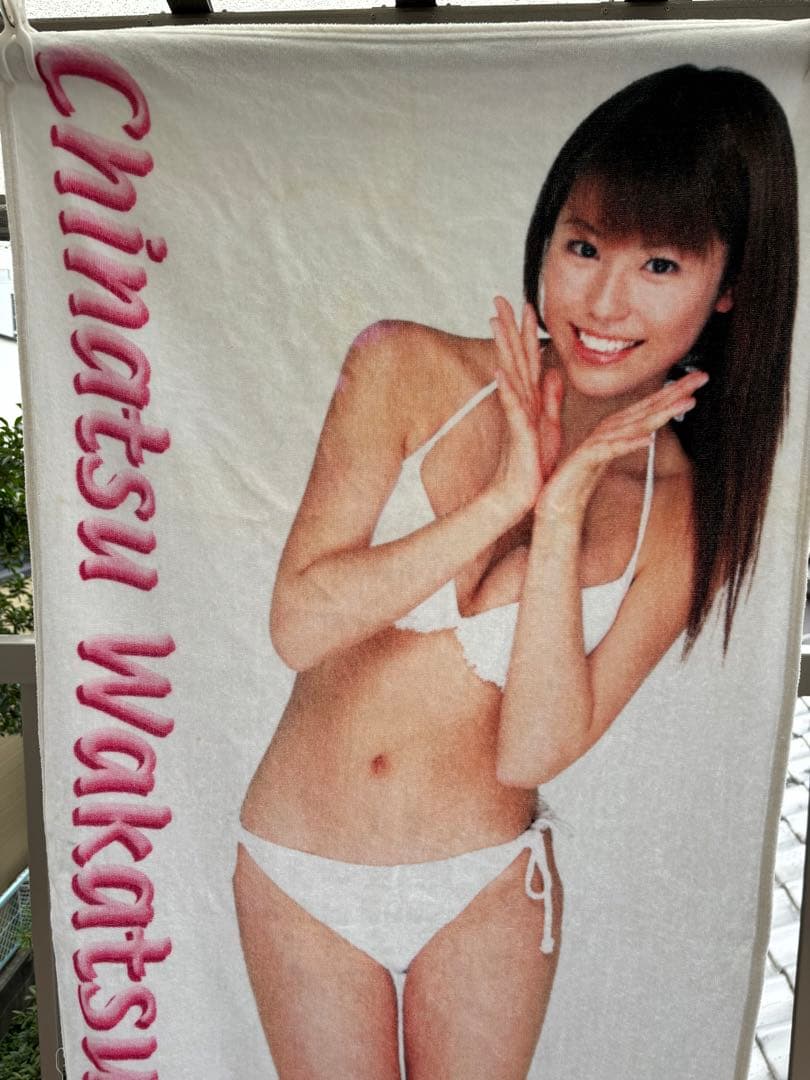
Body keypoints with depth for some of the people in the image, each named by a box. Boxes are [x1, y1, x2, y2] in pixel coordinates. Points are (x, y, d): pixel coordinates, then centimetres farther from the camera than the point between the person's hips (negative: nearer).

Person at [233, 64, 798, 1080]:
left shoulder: (687, 514, -10)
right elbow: (299, 623, -17)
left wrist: (562, 517, -26)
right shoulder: (407, 369, -13)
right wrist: (504, 499, -26)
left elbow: (532, 750, -16)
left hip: (485, 890, 1)